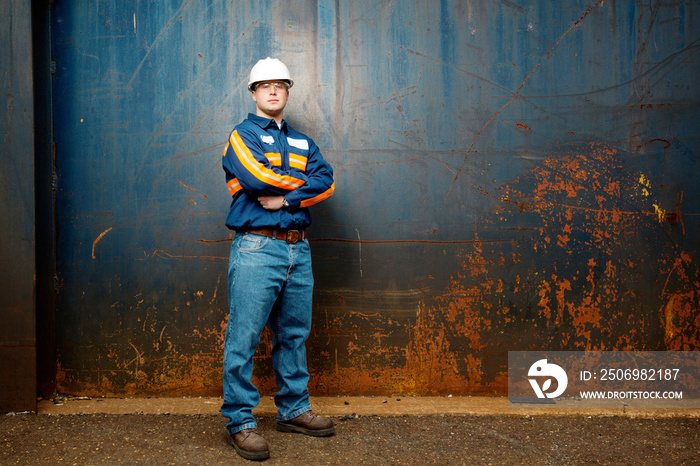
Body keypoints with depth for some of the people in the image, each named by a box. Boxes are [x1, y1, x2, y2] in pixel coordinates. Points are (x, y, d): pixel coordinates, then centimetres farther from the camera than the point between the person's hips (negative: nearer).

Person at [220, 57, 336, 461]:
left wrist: (284, 198, -12)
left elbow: (326, 181, 3)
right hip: (257, 249, -6)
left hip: (298, 250, 6)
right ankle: (240, 421, 3)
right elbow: (256, 176, -15)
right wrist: (302, 182, -1)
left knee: (294, 335, 13)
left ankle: (294, 409, 24)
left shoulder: (302, 142, 19)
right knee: (244, 338, -5)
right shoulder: (243, 135, 4)